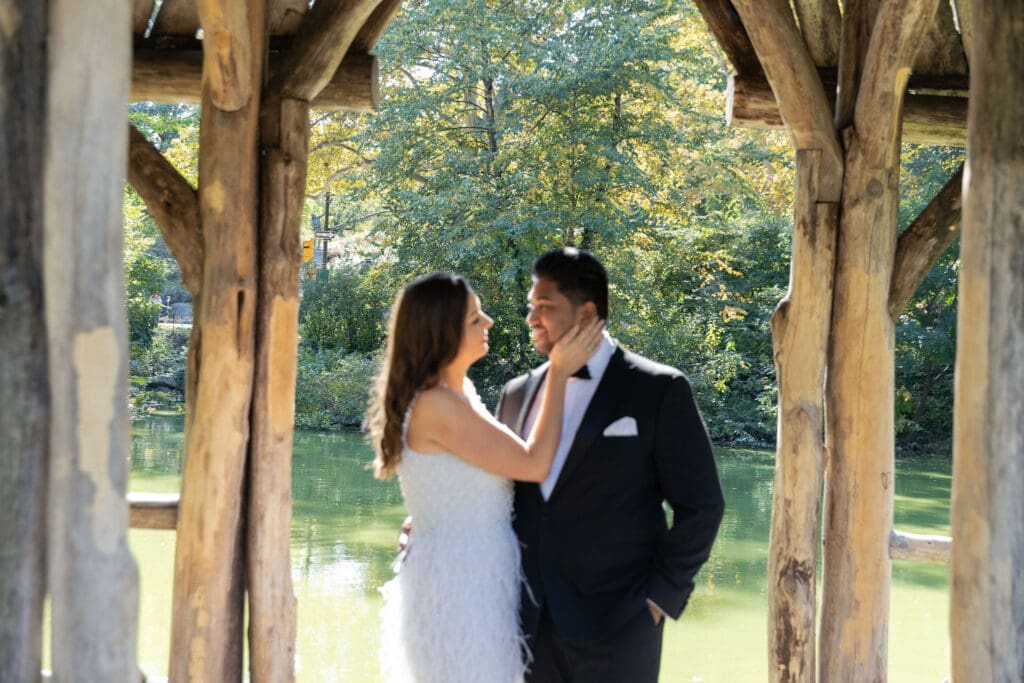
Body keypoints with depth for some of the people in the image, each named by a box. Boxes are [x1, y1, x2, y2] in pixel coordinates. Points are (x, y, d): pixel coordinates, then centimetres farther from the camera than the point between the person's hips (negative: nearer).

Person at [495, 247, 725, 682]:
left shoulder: (659, 391, -4)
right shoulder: (519, 394, 10)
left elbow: (700, 505, -4)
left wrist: (660, 597, -8)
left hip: (615, 626, -4)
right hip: (528, 622, 5)